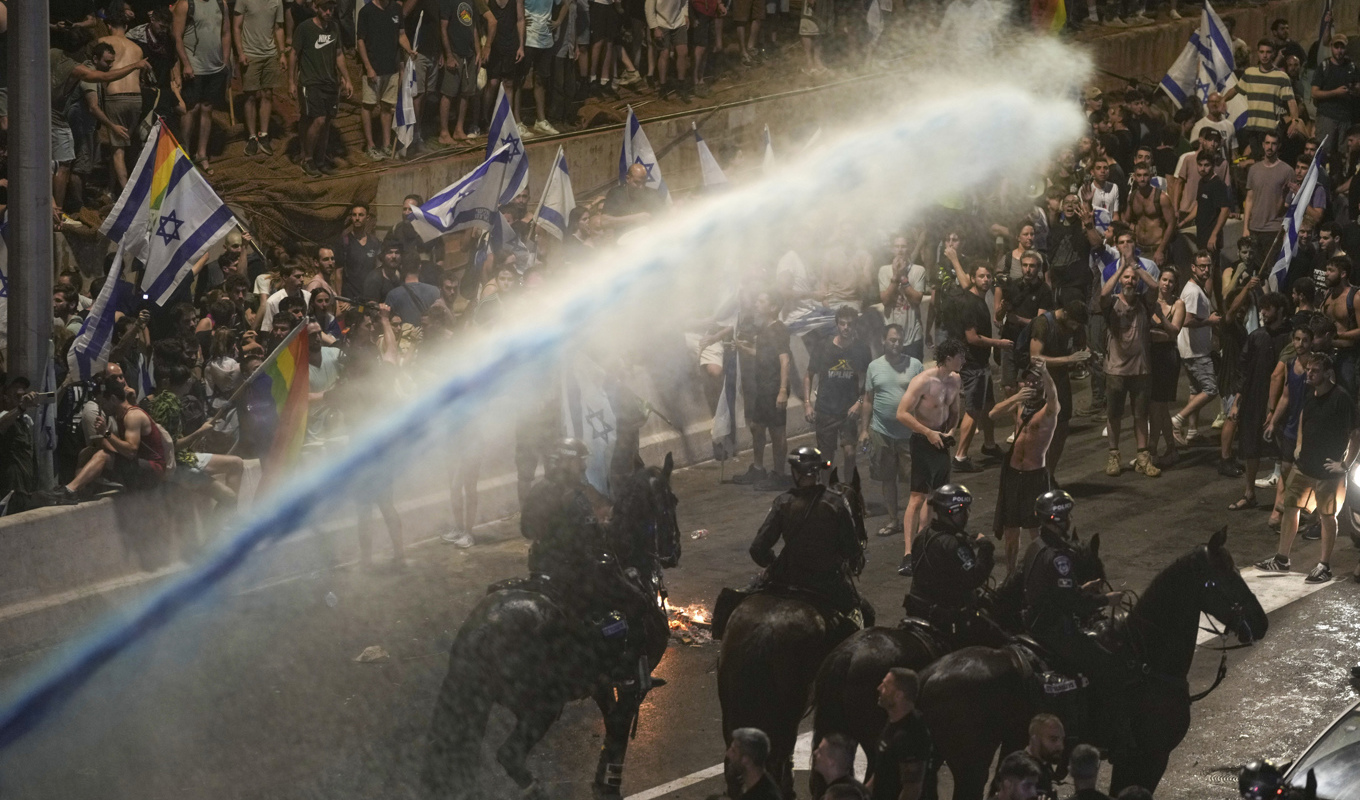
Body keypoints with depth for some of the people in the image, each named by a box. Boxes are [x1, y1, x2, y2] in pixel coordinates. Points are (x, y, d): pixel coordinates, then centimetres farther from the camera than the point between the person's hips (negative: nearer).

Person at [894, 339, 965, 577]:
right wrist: (929, 433, -22)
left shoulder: (955, 381, 5)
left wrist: (950, 431, 1)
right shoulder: (922, 382, -19)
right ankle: (909, 555, -14)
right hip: (923, 441, -8)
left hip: (941, 441, 8)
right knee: (918, 497, -12)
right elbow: (902, 414, -20)